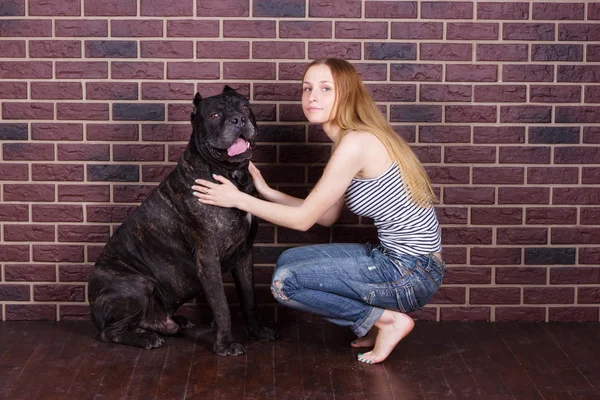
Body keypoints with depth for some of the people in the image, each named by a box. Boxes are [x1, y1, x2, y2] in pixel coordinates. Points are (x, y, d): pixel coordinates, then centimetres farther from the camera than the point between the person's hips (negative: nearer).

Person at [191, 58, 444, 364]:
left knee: (285, 283, -11)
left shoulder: (355, 143, -18)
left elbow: (303, 219, -13)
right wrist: (265, 191, 12)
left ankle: (388, 320, -2)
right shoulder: (354, 139, 11)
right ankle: (374, 326, 12)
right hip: (396, 258, 10)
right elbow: (326, 216, 14)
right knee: (289, 260, 12)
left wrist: (238, 199, -4)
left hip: (412, 272, -10)